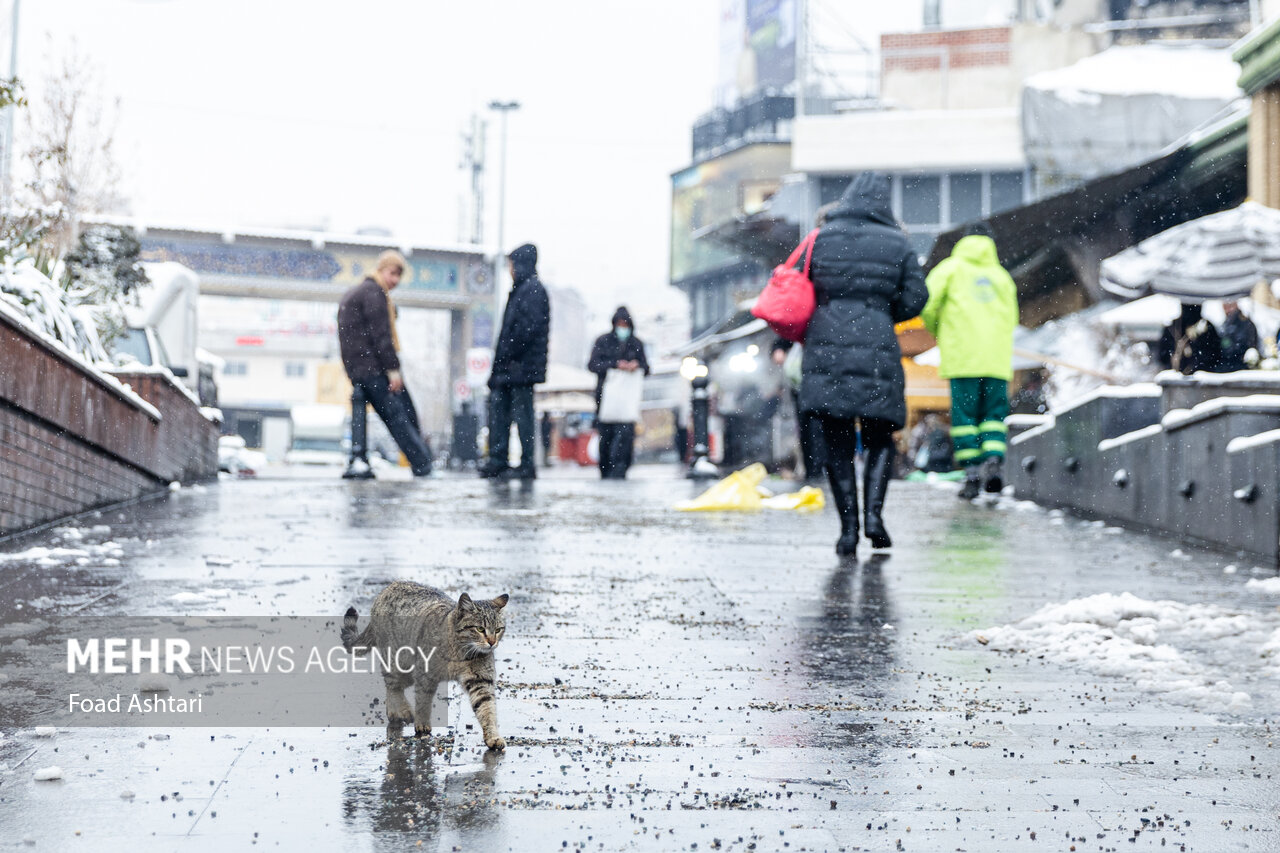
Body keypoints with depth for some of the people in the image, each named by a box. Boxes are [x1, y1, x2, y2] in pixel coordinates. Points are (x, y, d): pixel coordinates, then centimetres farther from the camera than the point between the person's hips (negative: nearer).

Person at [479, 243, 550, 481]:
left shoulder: (533, 290, -10)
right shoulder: (521, 289, 19)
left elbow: (529, 327, -19)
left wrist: (507, 355, -18)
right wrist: (501, 358, 14)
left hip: (522, 364, -10)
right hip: (509, 366, 10)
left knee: (522, 411, -7)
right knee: (498, 403, 8)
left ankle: (527, 464, -3)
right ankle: (497, 460, 11)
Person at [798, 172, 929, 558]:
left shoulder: (822, 239, 4)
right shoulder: (898, 245, 2)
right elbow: (914, 299, 3)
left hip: (826, 348, 1)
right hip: (877, 349, -1)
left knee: (837, 445, 5)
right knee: (880, 439, 13)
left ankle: (848, 529, 2)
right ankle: (874, 513, -5)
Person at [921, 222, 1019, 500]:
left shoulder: (951, 267, 9)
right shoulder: (1002, 276, 20)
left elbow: (928, 302, -4)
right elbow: (1011, 317, 13)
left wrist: (937, 330, 12)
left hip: (963, 354, -3)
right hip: (997, 357, 3)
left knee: (964, 413, -1)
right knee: (995, 413, 6)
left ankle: (972, 470, -6)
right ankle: (994, 459, -15)